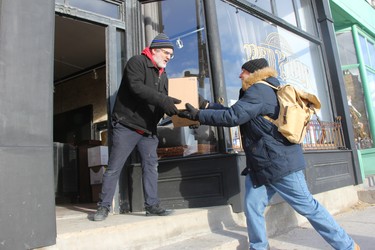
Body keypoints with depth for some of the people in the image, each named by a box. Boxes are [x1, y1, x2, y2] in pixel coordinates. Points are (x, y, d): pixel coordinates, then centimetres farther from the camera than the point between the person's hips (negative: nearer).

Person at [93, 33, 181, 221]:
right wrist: (163, 100, -33)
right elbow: (137, 87, -25)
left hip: (148, 129, 7)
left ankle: (152, 205, 13)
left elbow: (162, 104, 12)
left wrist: (175, 110, -8)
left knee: (151, 166, 5)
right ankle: (104, 206, 13)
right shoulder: (137, 62, -6)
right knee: (114, 168, 0)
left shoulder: (163, 75, 16)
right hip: (127, 126, -7)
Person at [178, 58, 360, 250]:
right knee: (252, 206, 6)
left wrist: (197, 115, -19)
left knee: (307, 206, 3)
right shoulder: (266, 90, 18)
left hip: (279, 162, -10)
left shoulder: (259, 91, -16)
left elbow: (233, 117, -25)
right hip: (262, 165, 10)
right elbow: (241, 114, 23)